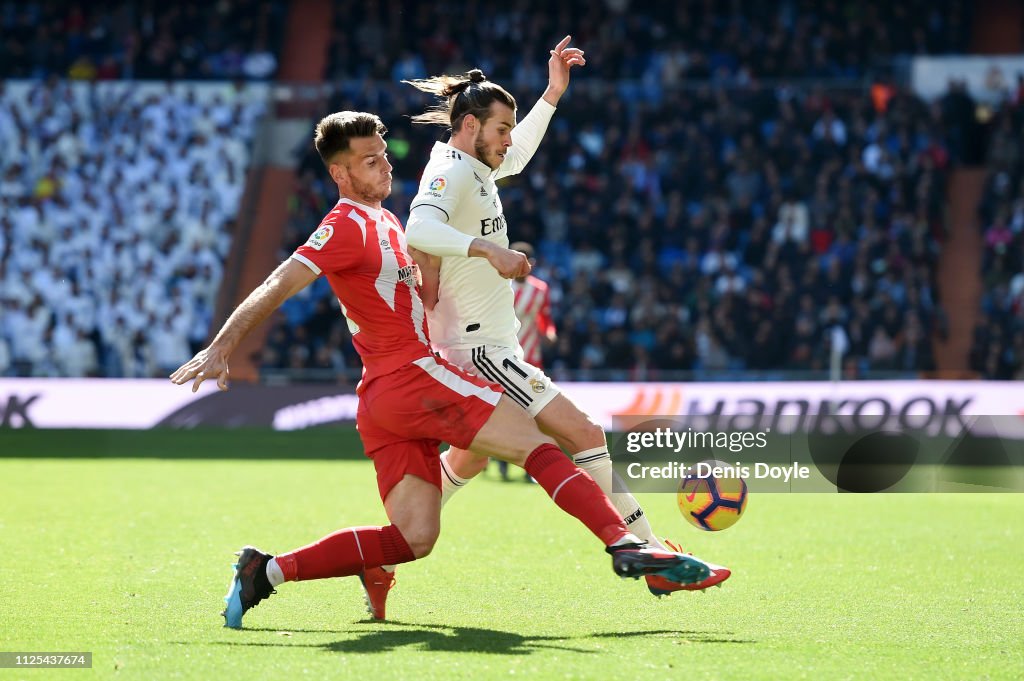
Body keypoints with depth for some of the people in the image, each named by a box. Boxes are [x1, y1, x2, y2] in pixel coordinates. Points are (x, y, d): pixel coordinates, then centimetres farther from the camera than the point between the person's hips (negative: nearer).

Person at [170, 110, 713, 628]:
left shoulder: (383, 222, 22)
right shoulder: (347, 226, -7)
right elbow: (279, 286, -15)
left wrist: (487, 253, 27)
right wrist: (219, 349, -23)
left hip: (384, 401, 10)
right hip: (410, 377, -10)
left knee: (413, 538, 2)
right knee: (535, 443, -9)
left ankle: (267, 572, -1)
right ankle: (625, 544, -17)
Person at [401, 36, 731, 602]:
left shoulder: (473, 168, 13)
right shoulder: (450, 173, -16)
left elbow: (515, 155, 36)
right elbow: (419, 229, -36)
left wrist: (552, 94, 28)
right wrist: (486, 248, -49)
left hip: (480, 349, 11)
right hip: (482, 351, -11)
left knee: (466, 460, 24)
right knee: (585, 436, -12)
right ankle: (657, 561, -11)